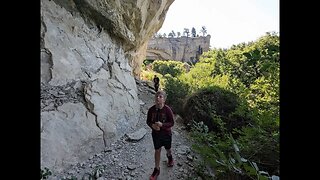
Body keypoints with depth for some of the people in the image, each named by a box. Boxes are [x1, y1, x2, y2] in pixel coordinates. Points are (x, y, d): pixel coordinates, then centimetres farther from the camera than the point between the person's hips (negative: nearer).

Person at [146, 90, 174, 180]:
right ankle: (156, 169, 33)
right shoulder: (151, 110, -15)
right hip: (156, 134, 1)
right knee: (157, 151, 14)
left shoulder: (167, 110, -23)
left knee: (168, 149, 23)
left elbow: (172, 123, -16)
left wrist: (162, 125, -31)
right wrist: (152, 125, -23)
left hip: (166, 134, -1)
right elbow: (148, 121, -2)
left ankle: (169, 157, 59)